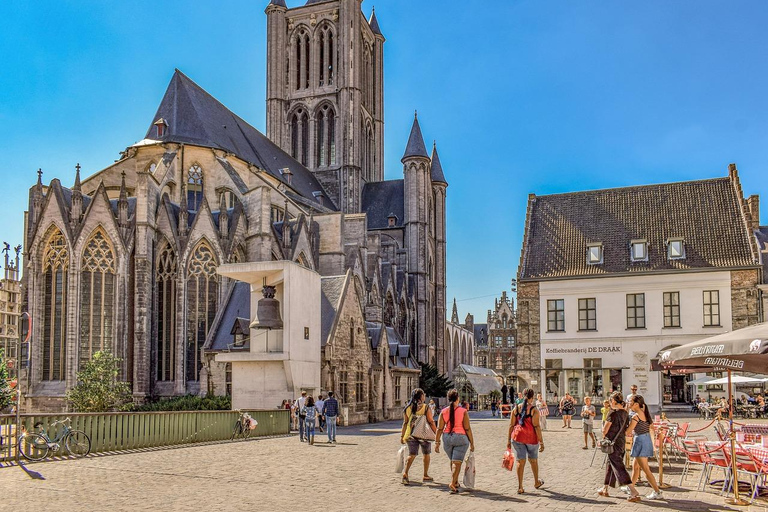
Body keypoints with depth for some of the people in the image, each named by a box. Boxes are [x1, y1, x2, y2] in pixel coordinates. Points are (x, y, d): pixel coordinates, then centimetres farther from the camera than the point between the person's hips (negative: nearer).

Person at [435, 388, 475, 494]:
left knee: (453, 460, 21)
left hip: (447, 437, 3)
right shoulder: (463, 411, -8)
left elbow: (440, 429, -2)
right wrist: (471, 442, 0)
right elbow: (467, 429, -8)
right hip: (460, 438, -3)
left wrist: (437, 443, 4)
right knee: (457, 462, -1)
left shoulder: (443, 412, -1)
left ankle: (456, 482, 32)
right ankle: (452, 483, -13)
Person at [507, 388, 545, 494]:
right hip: (531, 437, -2)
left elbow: (511, 425, 5)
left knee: (520, 461, 4)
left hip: (517, 437, 2)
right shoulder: (534, 410, -6)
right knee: (533, 460, 18)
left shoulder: (516, 408, 5)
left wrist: (509, 440, 11)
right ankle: (537, 482, 36)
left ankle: (520, 487, 0)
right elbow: (536, 426, -11)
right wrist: (541, 442, -8)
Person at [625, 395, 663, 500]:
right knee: (635, 466, 22)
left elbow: (628, 431, -14)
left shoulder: (636, 416, -18)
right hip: (647, 440, 10)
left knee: (646, 469, -5)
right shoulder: (645, 413, 7)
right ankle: (631, 487, 33)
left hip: (640, 441, -10)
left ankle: (657, 492, -5)